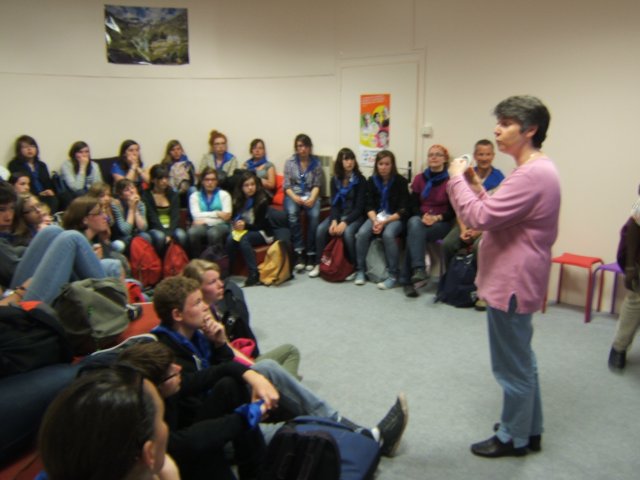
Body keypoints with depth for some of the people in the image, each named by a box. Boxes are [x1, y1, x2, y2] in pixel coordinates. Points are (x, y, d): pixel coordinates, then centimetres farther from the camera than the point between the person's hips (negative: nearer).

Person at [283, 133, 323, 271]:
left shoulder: (316, 162, 6)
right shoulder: (290, 162, 6)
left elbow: (317, 185, 2)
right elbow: (286, 185, 2)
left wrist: (312, 198, -17)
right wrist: (295, 197, -16)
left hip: (311, 195, 0)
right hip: (293, 195, 0)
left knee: (314, 215, -32)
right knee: (292, 213, -34)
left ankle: (311, 254, -23)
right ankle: (299, 253, -29)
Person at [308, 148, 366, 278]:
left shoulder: (360, 180, -9)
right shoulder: (335, 180, 4)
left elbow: (359, 206, -14)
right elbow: (334, 203, 1)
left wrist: (345, 222, -24)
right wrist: (334, 220, -17)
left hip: (355, 215, -4)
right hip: (339, 214, 5)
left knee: (348, 232, -34)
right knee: (321, 229, -20)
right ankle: (319, 264, -7)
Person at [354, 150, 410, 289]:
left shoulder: (401, 181, -7)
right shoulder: (372, 181, 5)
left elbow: (403, 210, -10)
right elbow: (369, 205, 2)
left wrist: (384, 222, -20)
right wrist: (375, 221, -18)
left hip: (395, 218, -3)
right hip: (376, 216, 4)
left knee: (388, 234, -34)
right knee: (362, 233, -25)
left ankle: (393, 275, -24)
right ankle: (360, 270, -10)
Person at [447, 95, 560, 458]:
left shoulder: (532, 174, -23)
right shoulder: (538, 169, 12)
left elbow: (481, 217, -26)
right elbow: (500, 215, 15)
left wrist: (458, 179, -14)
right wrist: (477, 186, 4)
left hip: (512, 284, -11)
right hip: (515, 280, 11)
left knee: (513, 366, 5)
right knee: (522, 361, 22)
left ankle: (514, 438, 23)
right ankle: (530, 430, 37)